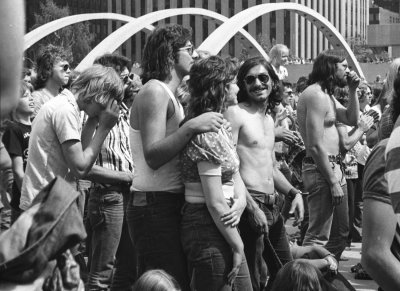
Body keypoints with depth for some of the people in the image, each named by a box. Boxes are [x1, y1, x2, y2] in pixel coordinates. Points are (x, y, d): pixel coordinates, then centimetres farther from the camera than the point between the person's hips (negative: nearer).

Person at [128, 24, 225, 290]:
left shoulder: (169, 95, 20)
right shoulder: (154, 91, -10)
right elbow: (153, 156, -19)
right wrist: (190, 127, -26)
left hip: (169, 205, 10)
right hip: (156, 206, -10)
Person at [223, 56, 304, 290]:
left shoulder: (269, 119, 19)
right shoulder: (235, 113, -7)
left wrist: (294, 192, 10)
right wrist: (252, 207, -22)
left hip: (273, 207, 9)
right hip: (250, 204, -9)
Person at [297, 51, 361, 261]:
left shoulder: (327, 94, 17)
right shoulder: (316, 95, -16)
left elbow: (352, 119, 17)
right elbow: (316, 146, -21)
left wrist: (353, 90, 8)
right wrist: (333, 182, -20)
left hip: (334, 167, 11)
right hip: (321, 170, -11)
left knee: (341, 232, 19)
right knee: (318, 236, -10)